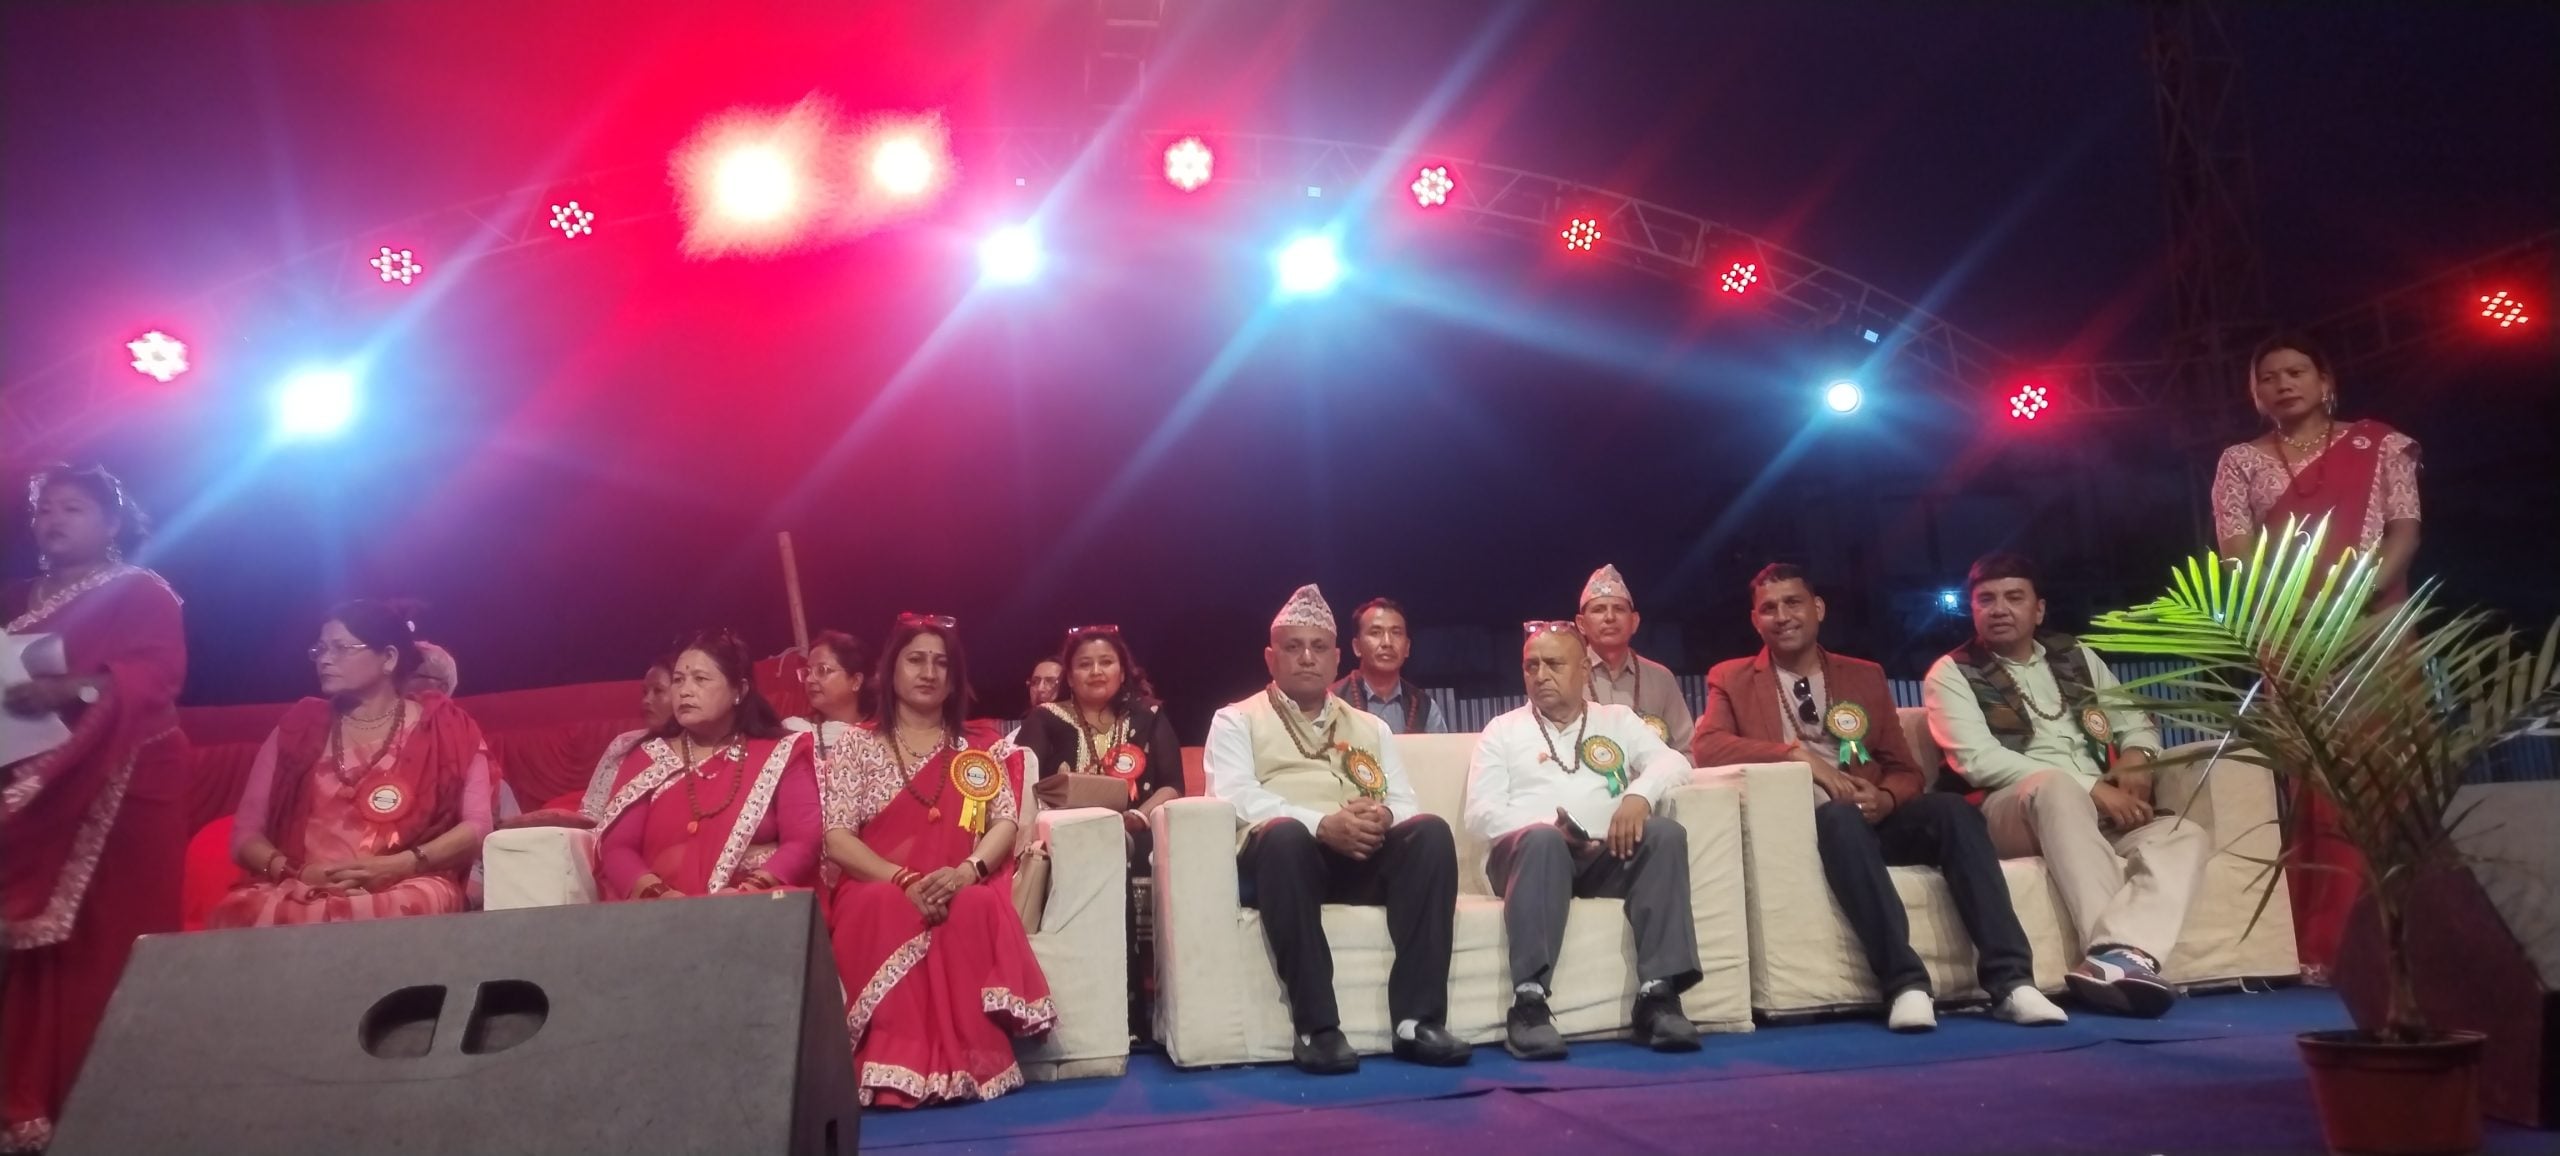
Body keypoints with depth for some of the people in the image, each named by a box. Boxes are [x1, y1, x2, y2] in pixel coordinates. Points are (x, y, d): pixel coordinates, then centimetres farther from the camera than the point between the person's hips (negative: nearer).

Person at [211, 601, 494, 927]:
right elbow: (245, 831, 12)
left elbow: (478, 826, -1)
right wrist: (295, 872, -9)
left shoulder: (443, 726, 7)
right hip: (300, 890, 3)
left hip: (402, 887, -3)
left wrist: (399, 866, -17)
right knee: (238, 913, -31)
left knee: (412, 906, -39)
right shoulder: (298, 726, 16)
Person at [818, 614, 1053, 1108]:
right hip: (881, 890, -1)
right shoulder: (857, 748, 10)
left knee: (978, 911, -35)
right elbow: (837, 840, -2)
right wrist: (904, 880, -19)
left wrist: (965, 872, -19)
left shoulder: (978, 750, 16)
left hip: (961, 891, 1)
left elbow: (1005, 823, 3)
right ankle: (893, 1068, -38)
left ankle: (970, 1063, -34)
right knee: (882, 911, -37)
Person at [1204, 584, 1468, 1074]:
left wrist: (1383, 817, -12)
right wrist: (1321, 824, -20)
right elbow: (1237, 798, -5)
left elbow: (1406, 803, 15)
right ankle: (1317, 1028, -37)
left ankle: (1417, 1020, -30)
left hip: (1366, 858, 4)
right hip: (1281, 854, -4)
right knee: (1284, 833, -38)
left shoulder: (1370, 727, 27)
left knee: (1430, 832, -26)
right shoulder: (1236, 720, 14)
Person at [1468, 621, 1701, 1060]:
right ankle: (1528, 1003, -45)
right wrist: (1549, 827, -14)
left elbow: (1673, 762, 7)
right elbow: (1481, 813, 4)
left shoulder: (1617, 720, 23)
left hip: (1605, 856, 2)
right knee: (1543, 840, -37)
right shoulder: (1503, 730, 18)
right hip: (1530, 849, -2)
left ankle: (1658, 995, -33)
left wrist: (1639, 793, -17)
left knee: (1664, 834, -28)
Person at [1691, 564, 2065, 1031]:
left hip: (1872, 821, 3)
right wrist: (1797, 754, -18)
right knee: (1840, 817, -37)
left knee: (1952, 809, -26)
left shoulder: (1864, 677, 20)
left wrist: (1884, 800, -9)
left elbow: (1906, 771, 16)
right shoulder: (1732, 679, 11)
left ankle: (2010, 978, -31)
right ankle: (1905, 983, -41)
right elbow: (1705, 746, -8)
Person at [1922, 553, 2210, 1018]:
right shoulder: (1951, 674, 5)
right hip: (2008, 812, -5)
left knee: (2187, 835, -22)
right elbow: (1979, 761, -9)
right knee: (2055, 784, -38)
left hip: (2100, 811, 6)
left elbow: (2135, 721, 26)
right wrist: (2090, 788, -16)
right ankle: (2126, 952, -45)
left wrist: (2135, 757, 0)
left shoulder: (2076, 656, 22)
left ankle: (2116, 957, -46)